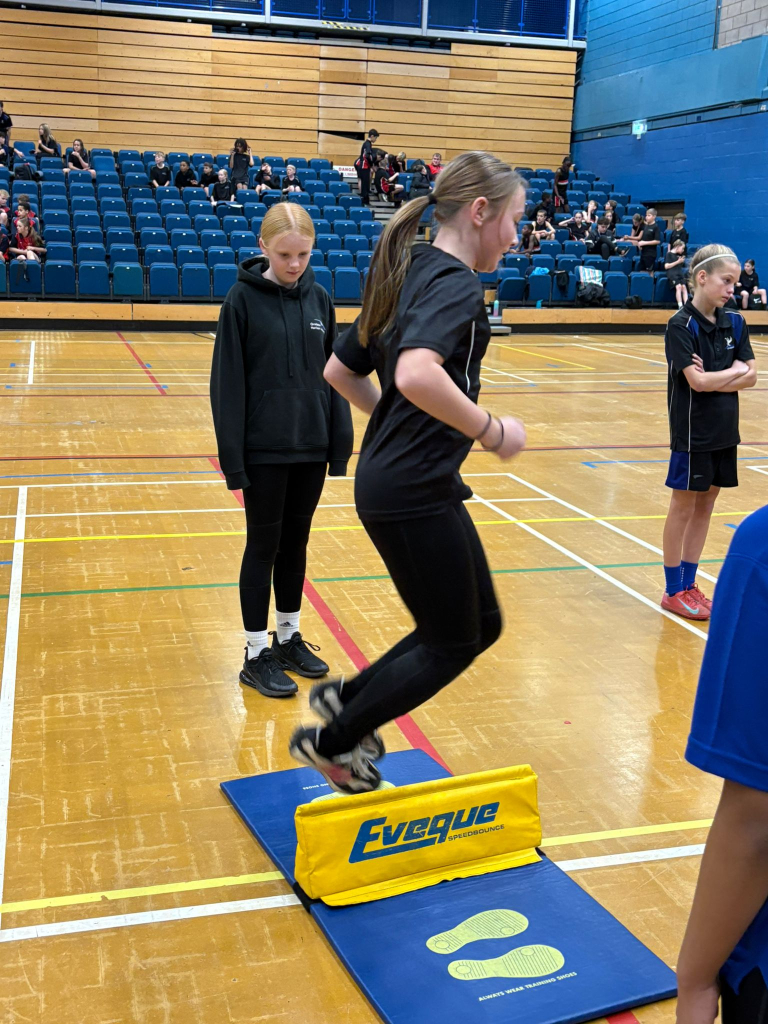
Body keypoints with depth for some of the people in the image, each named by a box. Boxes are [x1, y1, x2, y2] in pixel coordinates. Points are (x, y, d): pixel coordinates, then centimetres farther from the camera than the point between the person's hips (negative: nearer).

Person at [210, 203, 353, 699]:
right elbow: (228, 382, -10)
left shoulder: (319, 299, 3)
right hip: (264, 449, -4)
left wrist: (341, 442, 4)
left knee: (295, 543, 15)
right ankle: (257, 655, 17)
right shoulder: (243, 299, -9)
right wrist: (232, 456, -13)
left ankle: (289, 638, 30)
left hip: (311, 446, 4)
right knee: (264, 546, 5)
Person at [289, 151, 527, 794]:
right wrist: (490, 430, -22)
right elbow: (417, 374, -35)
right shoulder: (457, 284, -15)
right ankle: (332, 742, 19)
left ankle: (346, 696, 25)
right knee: (450, 645, 6)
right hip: (416, 493, -10)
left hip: (391, 476, 10)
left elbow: (340, 369, 19)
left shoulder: (409, 276, 14)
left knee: (480, 625, 17)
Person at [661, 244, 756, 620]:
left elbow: (751, 376, 0)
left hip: (724, 431, 6)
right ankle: (674, 592, 14)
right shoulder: (680, 326, -13)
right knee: (683, 507, 3)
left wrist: (715, 380, -15)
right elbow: (698, 381, -21)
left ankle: (688, 583, 22)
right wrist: (734, 371, -7)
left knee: (705, 505, 11)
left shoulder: (735, 323, 5)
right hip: (692, 431, -6)